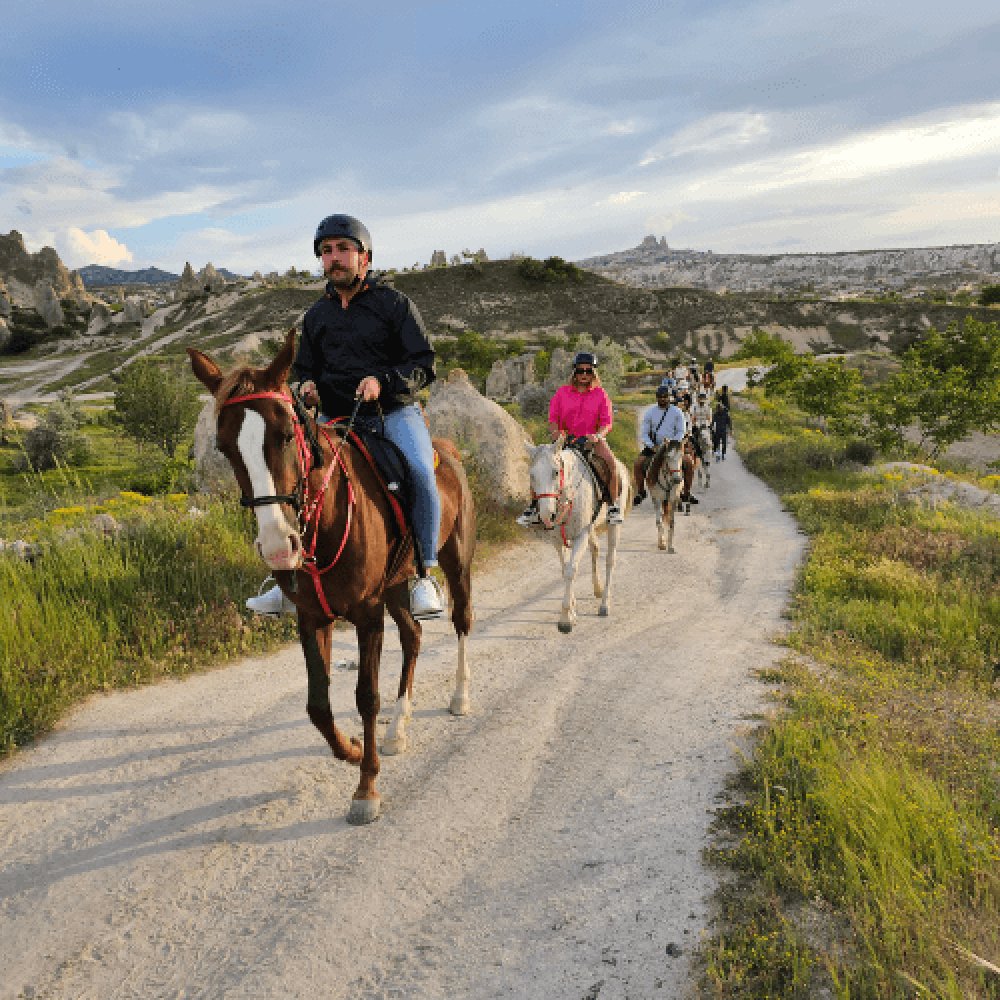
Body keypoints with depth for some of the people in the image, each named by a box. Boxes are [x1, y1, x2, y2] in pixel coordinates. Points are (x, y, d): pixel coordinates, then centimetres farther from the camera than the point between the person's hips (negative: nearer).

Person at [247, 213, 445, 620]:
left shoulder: (394, 303, 1)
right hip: (335, 418, 5)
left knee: (419, 471, -33)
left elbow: (424, 365, -4)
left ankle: (424, 573, -18)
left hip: (394, 411, -4)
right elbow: (303, 368, 23)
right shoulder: (317, 314, 14)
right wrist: (306, 386, -2)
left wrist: (382, 381, -21)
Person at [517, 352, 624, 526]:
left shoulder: (600, 394, 5)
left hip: (592, 439, -1)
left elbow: (606, 422, -1)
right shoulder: (562, 392, 8)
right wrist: (555, 432, -14)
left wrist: (598, 436, -21)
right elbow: (553, 418, 7)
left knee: (611, 463, -29)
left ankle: (614, 506, -16)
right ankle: (534, 507, -8)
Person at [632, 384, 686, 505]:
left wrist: (672, 443, -15)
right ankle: (640, 491, -2)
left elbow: (681, 431, 3)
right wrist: (652, 446, -16)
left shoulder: (677, 412, 2)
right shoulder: (649, 412, 1)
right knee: (638, 464, -21)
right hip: (652, 445, 0)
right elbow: (643, 433, 0)